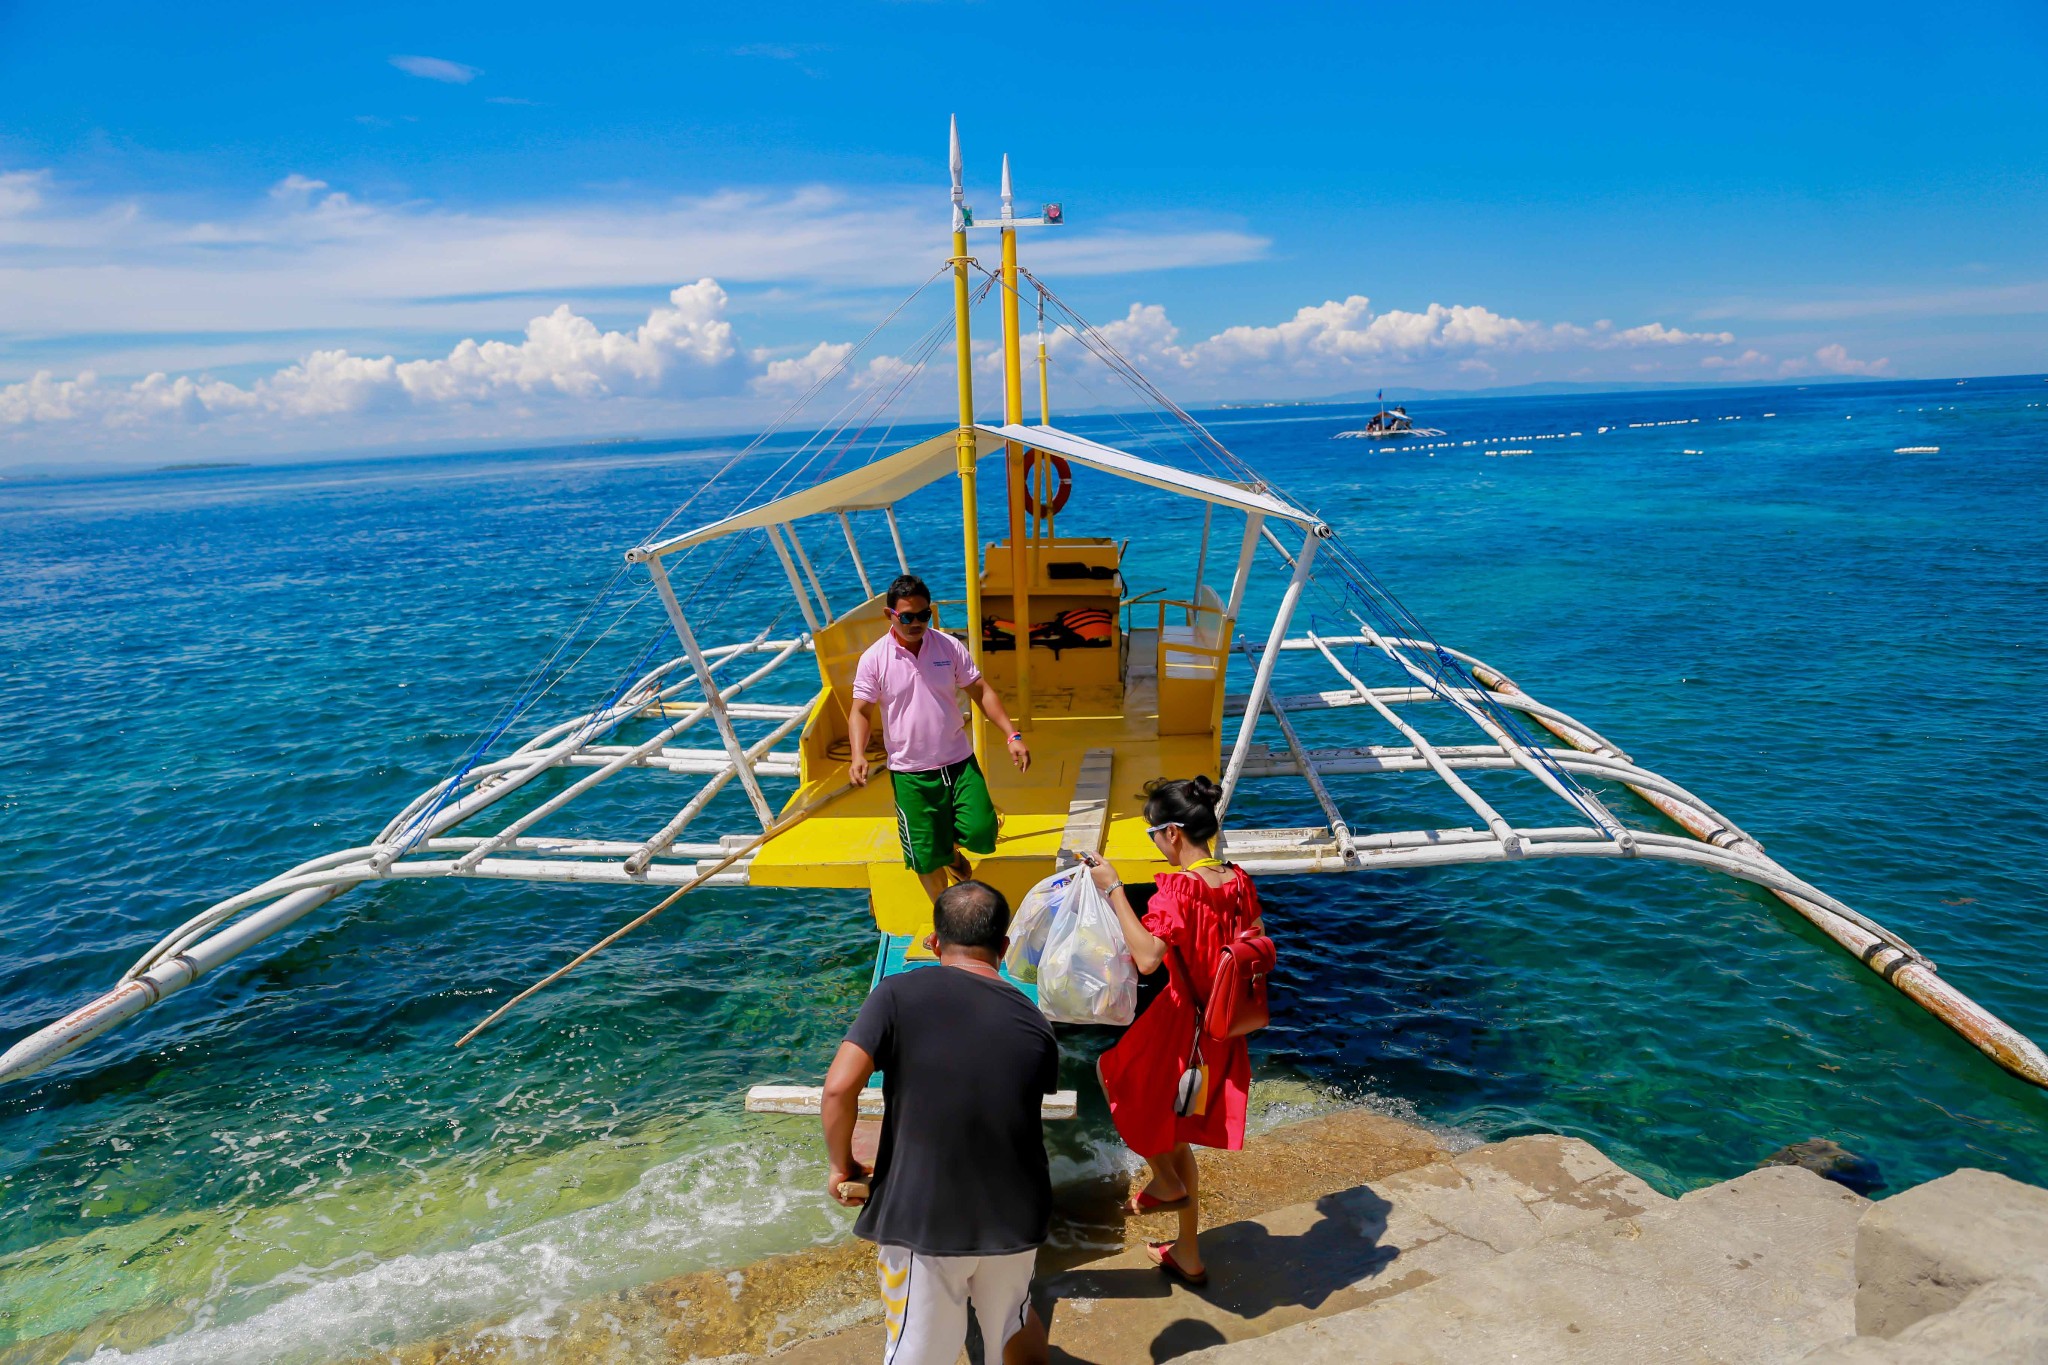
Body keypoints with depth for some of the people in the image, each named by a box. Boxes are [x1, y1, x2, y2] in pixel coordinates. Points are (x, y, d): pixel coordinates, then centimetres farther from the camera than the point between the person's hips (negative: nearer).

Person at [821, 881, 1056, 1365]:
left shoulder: (899, 995, -11)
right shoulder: (1034, 1024, -1)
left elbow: (839, 1089, -18)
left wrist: (841, 1167, -2)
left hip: (921, 1218, -3)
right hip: (1013, 1215, 3)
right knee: (1014, 1320, 30)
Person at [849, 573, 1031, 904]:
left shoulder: (950, 647, -3)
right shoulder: (873, 659, -8)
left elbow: (982, 692, 1)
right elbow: (861, 712, -5)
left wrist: (1012, 736, -8)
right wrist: (858, 755, -22)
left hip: (959, 763, 2)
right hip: (910, 774, -1)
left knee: (981, 834, -8)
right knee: (927, 858, 5)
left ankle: (952, 851, 31)